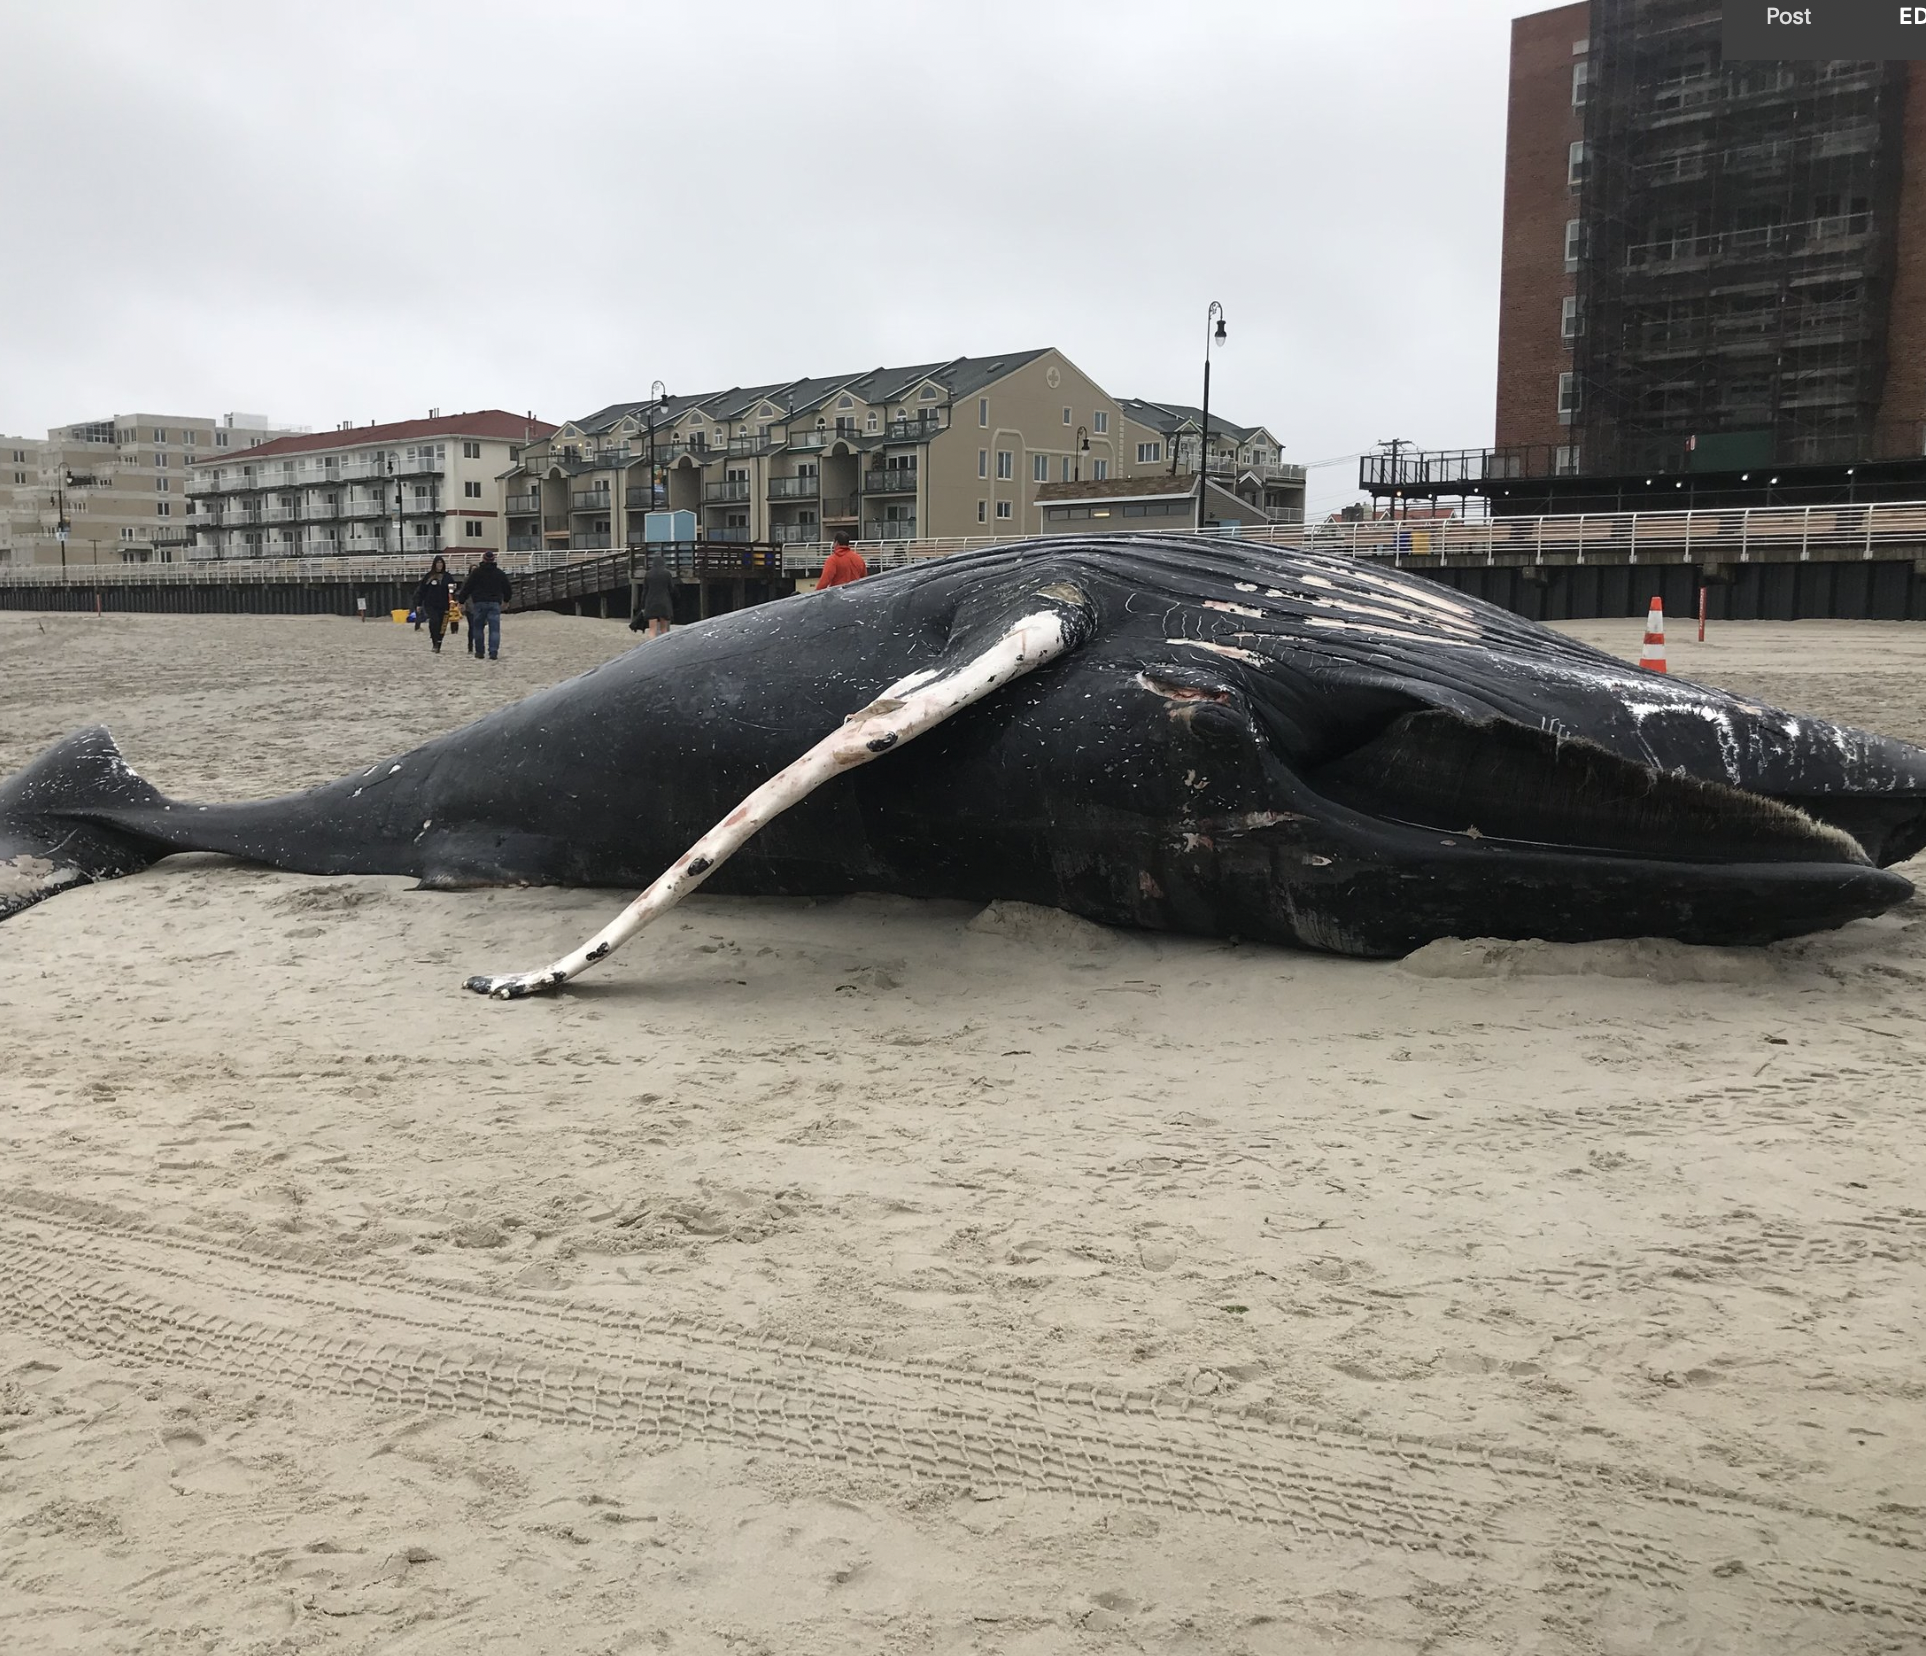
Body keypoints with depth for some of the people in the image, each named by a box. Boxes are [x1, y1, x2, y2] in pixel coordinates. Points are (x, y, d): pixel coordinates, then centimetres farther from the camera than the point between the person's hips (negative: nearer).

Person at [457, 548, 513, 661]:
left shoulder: (476, 572, 0)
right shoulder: (500, 573, 8)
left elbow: (467, 588, -2)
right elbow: (507, 589, 17)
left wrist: (462, 602, 4)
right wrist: (506, 600, 34)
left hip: (479, 603, -1)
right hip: (495, 603, 1)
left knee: (478, 628, 10)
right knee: (494, 629, -2)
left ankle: (479, 652, 11)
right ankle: (493, 653, -13)